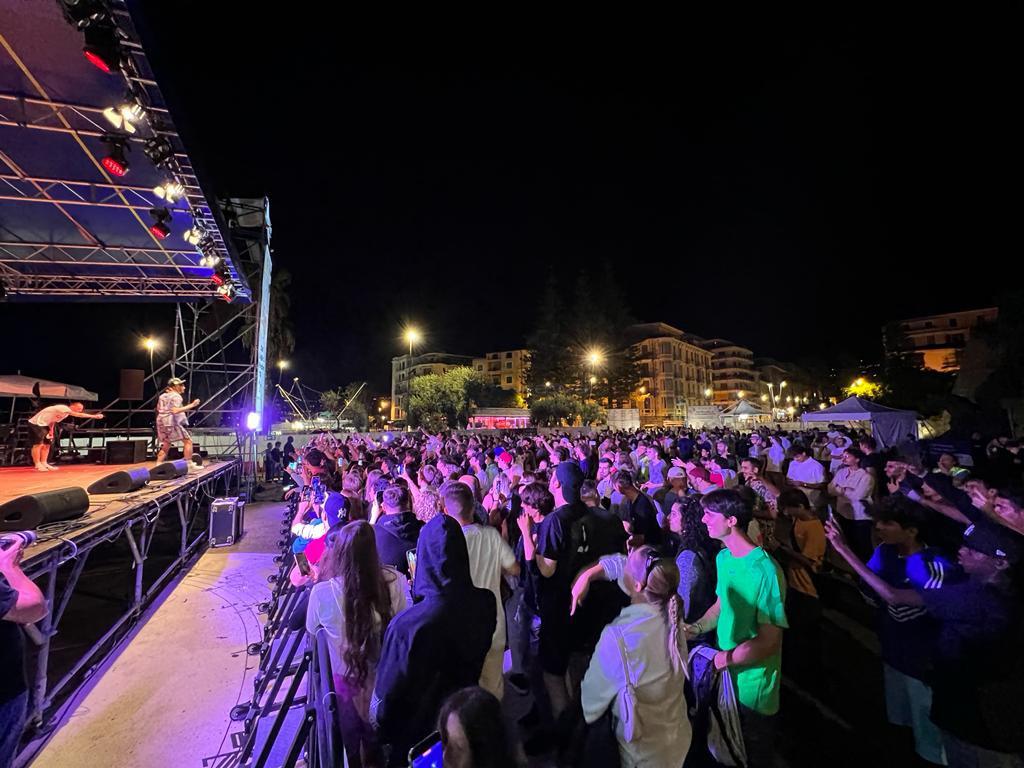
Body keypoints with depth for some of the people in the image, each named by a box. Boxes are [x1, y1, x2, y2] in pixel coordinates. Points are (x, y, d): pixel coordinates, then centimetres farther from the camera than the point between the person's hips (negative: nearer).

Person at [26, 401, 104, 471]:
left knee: (46, 445, 9)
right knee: (39, 444, -9)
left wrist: (51, 430, 3)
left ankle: (44, 464, 14)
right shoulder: (64, 408, -24)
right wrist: (94, 416, -38)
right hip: (36, 424, -10)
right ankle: (38, 465, -5)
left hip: (44, 425, 10)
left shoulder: (66, 413, 8)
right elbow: (78, 415, -34)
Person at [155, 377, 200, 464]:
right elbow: (175, 411, -22)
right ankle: (189, 463, -8)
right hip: (172, 422, -9)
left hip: (161, 422, 9)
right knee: (188, 441, -3)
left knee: (165, 446, 17)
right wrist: (192, 405, -24)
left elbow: (158, 408, 24)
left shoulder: (163, 396, 16)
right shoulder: (176, 396, -10)